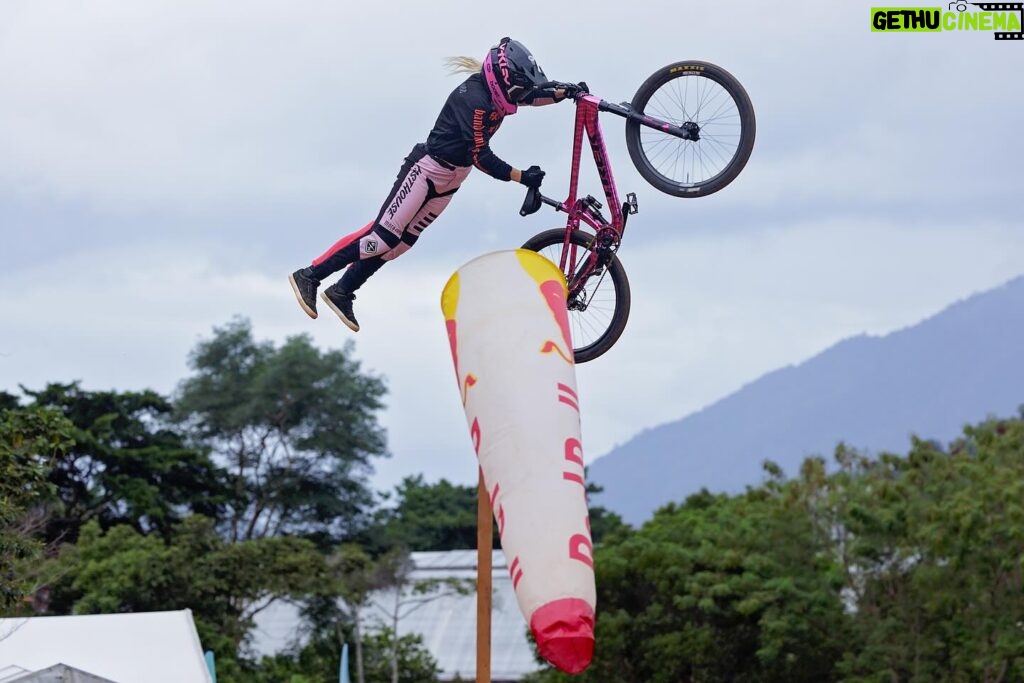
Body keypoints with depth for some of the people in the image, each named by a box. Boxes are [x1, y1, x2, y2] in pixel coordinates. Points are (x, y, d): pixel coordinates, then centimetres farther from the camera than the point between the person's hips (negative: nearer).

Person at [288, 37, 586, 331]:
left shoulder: (495, 93, 1)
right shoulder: (474, 99, -26)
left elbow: (535, 96, 14)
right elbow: (481, 158, -27)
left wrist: (564, 92, -4)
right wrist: (522, 177, -26)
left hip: (447, 182, 9)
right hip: (426, 171, -9)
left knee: (400, 241, 10)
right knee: (383, 236, -10)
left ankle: (341, 293, 18)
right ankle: (309, 276, -3)